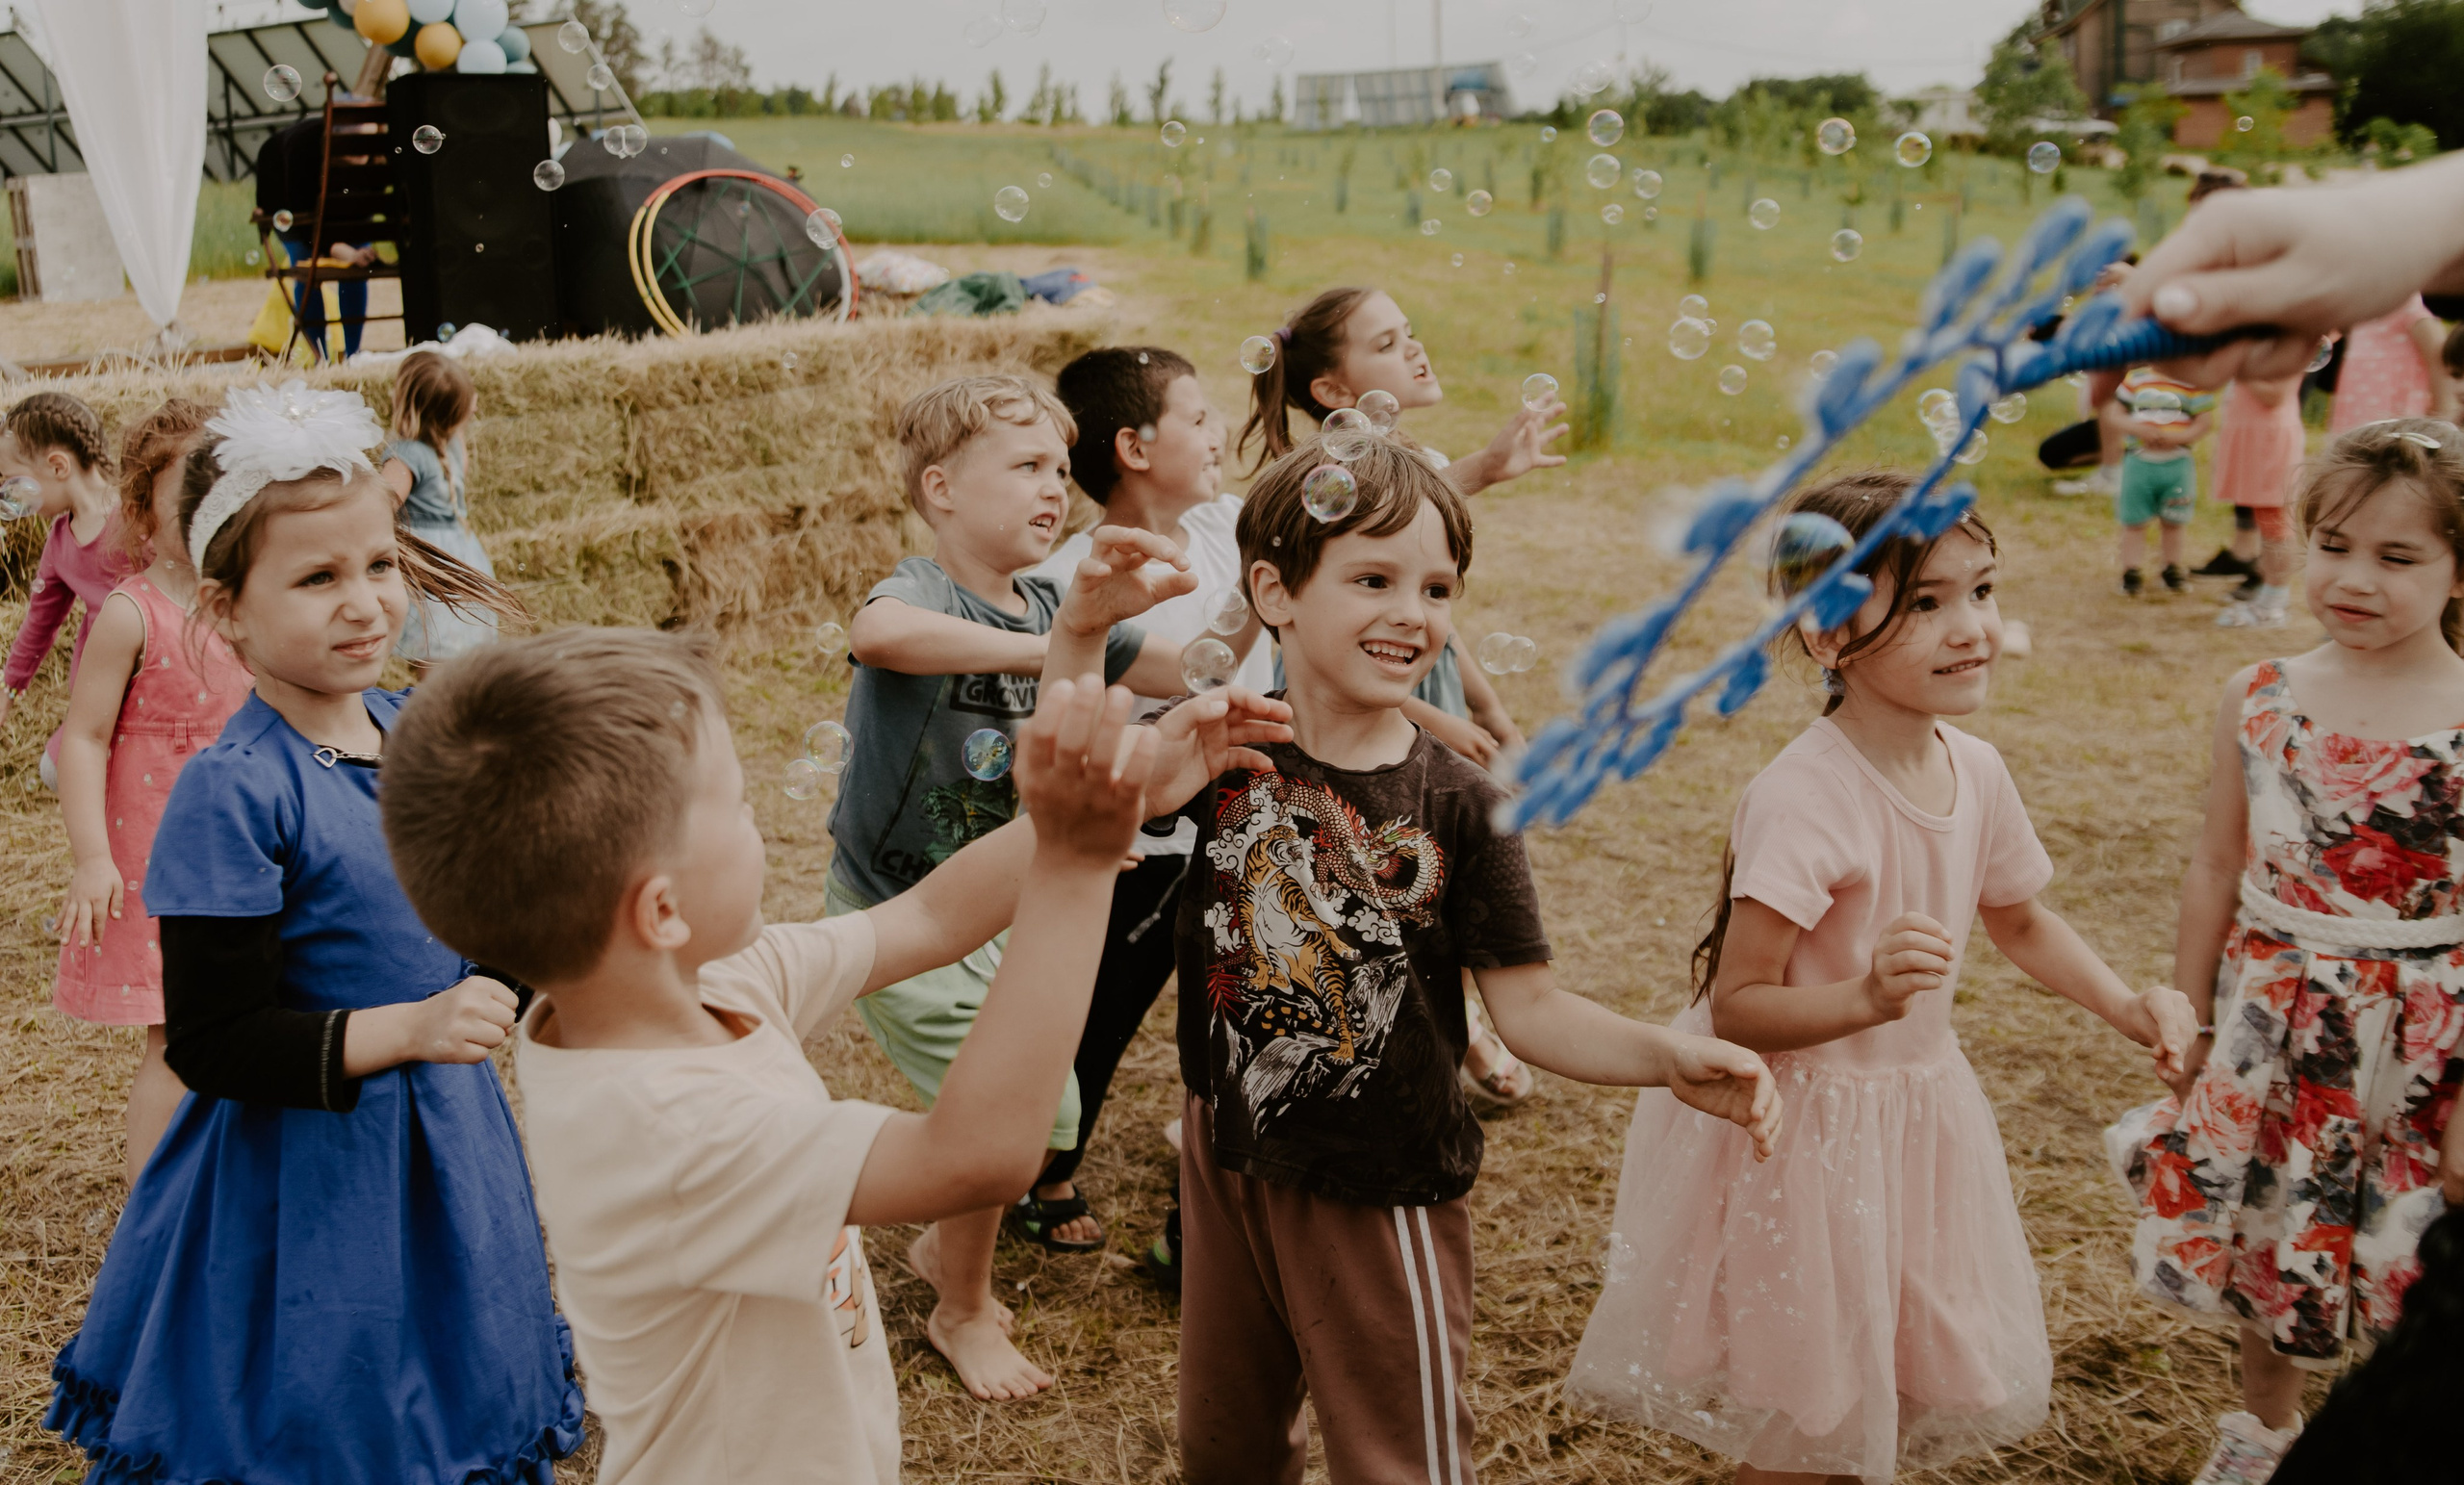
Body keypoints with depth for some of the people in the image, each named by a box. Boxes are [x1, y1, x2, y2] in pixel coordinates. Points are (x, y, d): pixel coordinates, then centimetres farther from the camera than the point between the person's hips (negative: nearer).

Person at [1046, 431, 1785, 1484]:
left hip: (1380, 1198, -3)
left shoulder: (1459, 807, -15)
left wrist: (1667, 1056, -32)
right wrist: (1079, 638, -30)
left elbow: (1527, 1006, -15)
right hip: (1226, 1160, 3)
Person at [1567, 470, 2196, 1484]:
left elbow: (2019, 920, 15)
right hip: (1799, 1126, -7)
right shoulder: (1802, 800, -27)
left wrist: (2125, 1005, 3)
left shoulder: (1974, 770, -4)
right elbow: (1736, 1009, -25)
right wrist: (1868, 997, -40)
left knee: (1914, 1388, 22)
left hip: (1915, 1108, 7)